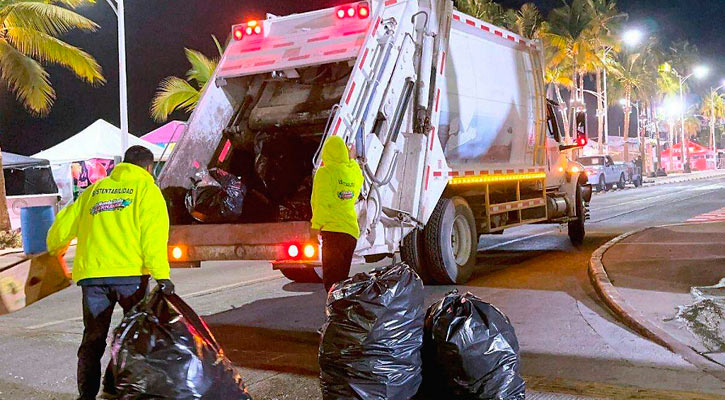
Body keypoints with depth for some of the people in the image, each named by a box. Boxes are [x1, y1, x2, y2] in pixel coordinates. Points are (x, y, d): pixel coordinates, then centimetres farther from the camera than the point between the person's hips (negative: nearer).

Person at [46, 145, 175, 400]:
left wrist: (55, 247, 46)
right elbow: (153, 234, -8)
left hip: (91, 273, 4)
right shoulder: (146, 188, 6)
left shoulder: (94, 190, 21)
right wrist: (161, 275, -15)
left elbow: (64, 223, 25)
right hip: (130, 272, -4)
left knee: (93, 338, 12)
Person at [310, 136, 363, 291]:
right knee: (341, 279, 15)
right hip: (352, 232, 7)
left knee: (332, 280, -7)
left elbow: (322, 202, -14)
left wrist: (315, 226, -10)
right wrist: (352, 160, 47)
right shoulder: (354, 172, 13)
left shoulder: (324, 172, -6)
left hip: (333, 231, -7)